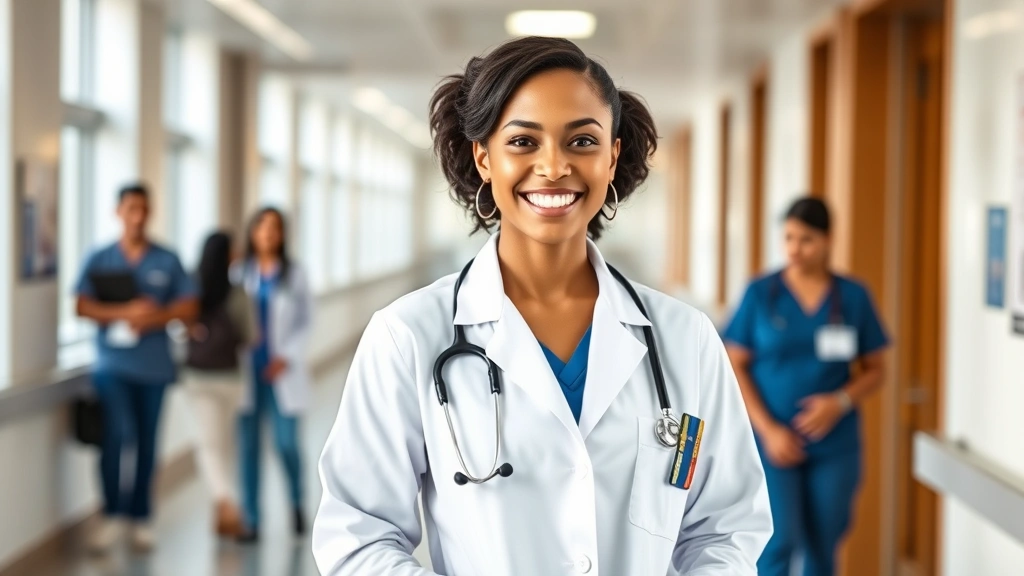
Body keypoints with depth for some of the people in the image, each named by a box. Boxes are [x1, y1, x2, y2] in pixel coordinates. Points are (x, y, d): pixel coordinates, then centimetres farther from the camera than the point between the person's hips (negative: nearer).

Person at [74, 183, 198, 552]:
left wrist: (156, 317, -16)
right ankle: (111, 515, -5)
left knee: (146, 444, 8)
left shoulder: (167, 261, 5)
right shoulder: (100, 260, 3)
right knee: (118, 433, -17)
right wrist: (124, 313, -20)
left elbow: (189, 307, 1)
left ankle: (140, 517, 20)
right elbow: (83, 307, -6)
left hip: (154, 366, 2)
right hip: (113, 363, -2)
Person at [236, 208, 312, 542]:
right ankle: (251, 521, 8)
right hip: (246, 370, 1)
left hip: (281, 371, -1)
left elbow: (306, 321, 3)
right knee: (248, 445, 1)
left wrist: (287, 357, -9)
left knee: (286, 443, -4)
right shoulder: (239, 272, 4)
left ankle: (297, 503, 23)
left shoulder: (294, 275, 4)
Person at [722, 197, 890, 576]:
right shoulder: (760, 294, -3)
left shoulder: (854, 297, 1)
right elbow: (735, 367, -2)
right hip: (773, 443, -2)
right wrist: (768, 430, -11)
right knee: (779, 543, -10)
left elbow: (875, 369, 6)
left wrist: (840, 401, -13)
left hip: (834, 447, 2)